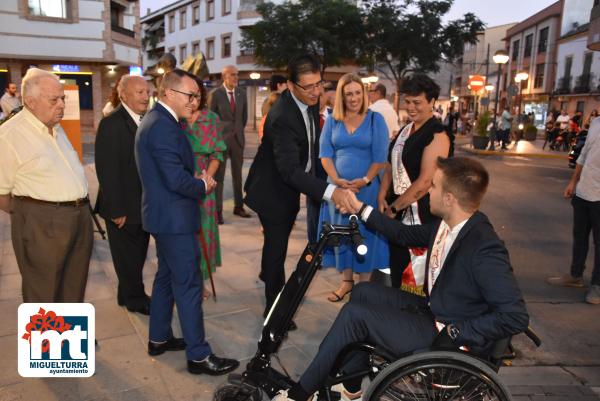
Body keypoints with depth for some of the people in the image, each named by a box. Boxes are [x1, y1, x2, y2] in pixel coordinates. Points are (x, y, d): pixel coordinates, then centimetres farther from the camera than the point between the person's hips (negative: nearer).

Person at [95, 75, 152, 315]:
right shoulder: (111, 124, -16)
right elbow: (107, 171, -19)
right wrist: (116, 210, -19)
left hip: (143, 204, 7)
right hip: (123, 207, -7)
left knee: (138, 253, 19)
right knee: (128, 256, 10)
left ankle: (127, 294, 36)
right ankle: (136, 299, 27)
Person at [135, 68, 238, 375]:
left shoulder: (154, 120, 12)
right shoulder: (164, 126, -21)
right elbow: (177, 180, -27)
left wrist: (198, 178, 3)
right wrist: (203, 186, -9)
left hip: (163, 214, 11)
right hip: (174, 217, -11)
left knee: (166, 276, 19)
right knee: (188, 284, -3)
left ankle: (159, 338, 33)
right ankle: (198, 355, 7)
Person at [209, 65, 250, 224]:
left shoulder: (241, 93, 5)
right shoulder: (215, 94, -7)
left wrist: (239, 130, 15)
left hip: (238, 138, 4)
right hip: (221, 138, -4)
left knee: (237, 174, 11)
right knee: (218, 175, 2)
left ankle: (238, 207, 21)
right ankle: (217, 211, 7)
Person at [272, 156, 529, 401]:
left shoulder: (485, 249, -28)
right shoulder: (446, 224, -2)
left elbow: (516, 317, -28)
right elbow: (407, 235, 14)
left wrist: (454, 333, -23)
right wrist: (361, 209, 13)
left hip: (445, 336, -9)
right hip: (432, 310, 9)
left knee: (354, 313, -16)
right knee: (363, 292, 5)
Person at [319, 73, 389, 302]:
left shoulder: (375, 119, -2)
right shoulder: (332, 121, 5)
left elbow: (380, 156, -7)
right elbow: (325, 154, 1)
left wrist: (364, 181, -18)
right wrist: (337, 181, -13)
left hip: (366, 187, -3)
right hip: (337, 186, 3)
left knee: (364, 233, 4)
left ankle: (364, 285, 16)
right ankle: (346, 281, 24)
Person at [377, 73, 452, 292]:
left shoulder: (437, 134, -15)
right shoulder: (405, 130, 11)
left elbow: (426, 181, -21)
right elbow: (391, 164, 15)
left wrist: (394, 208, -14)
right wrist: (383, 196, -1)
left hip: (421, 215, -8)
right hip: (398, 211, 8)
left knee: (416, 274, 2)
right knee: (397, 268, 19)